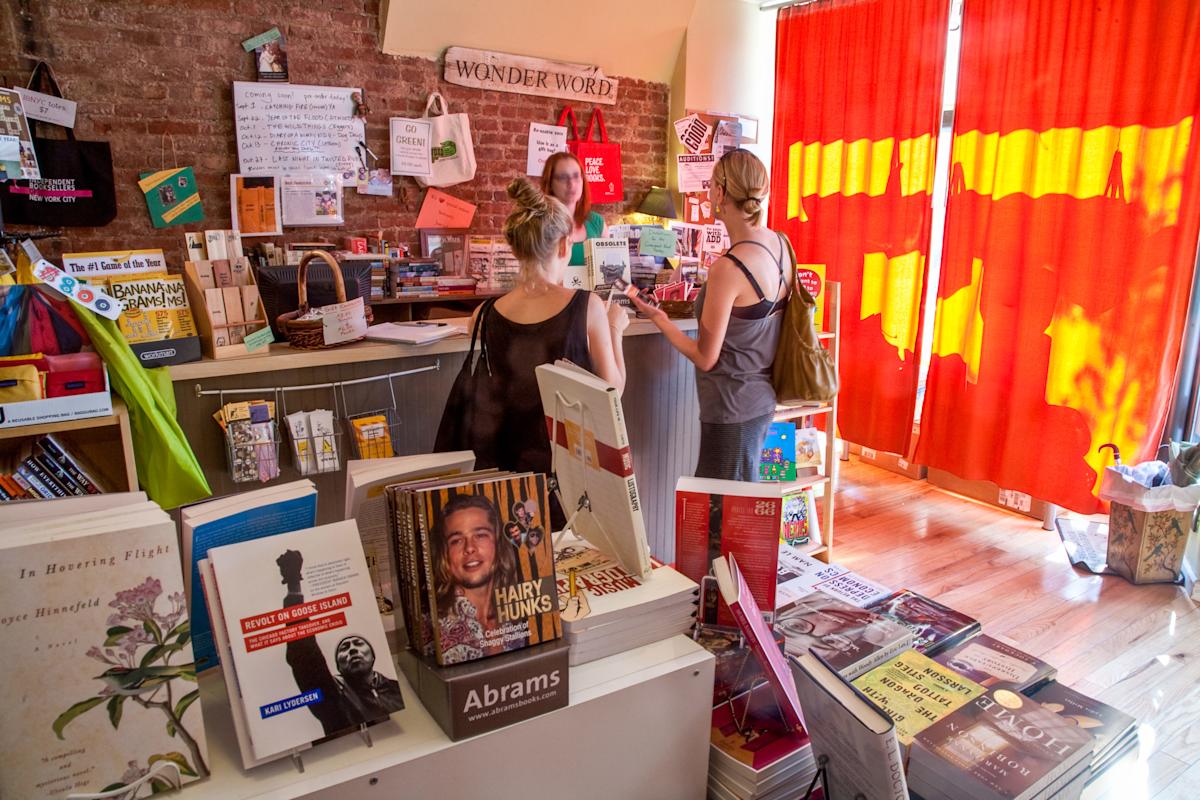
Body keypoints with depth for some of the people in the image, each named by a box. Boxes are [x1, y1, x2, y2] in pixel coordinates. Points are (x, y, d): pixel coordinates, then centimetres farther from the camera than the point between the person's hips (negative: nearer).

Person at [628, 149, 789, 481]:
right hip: (762, 399, 8)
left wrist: (658, 318, -6)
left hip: (733, 409, -8)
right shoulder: (780, 244, 0)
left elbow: (706, 358, -15)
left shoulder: (728, 268, -24)